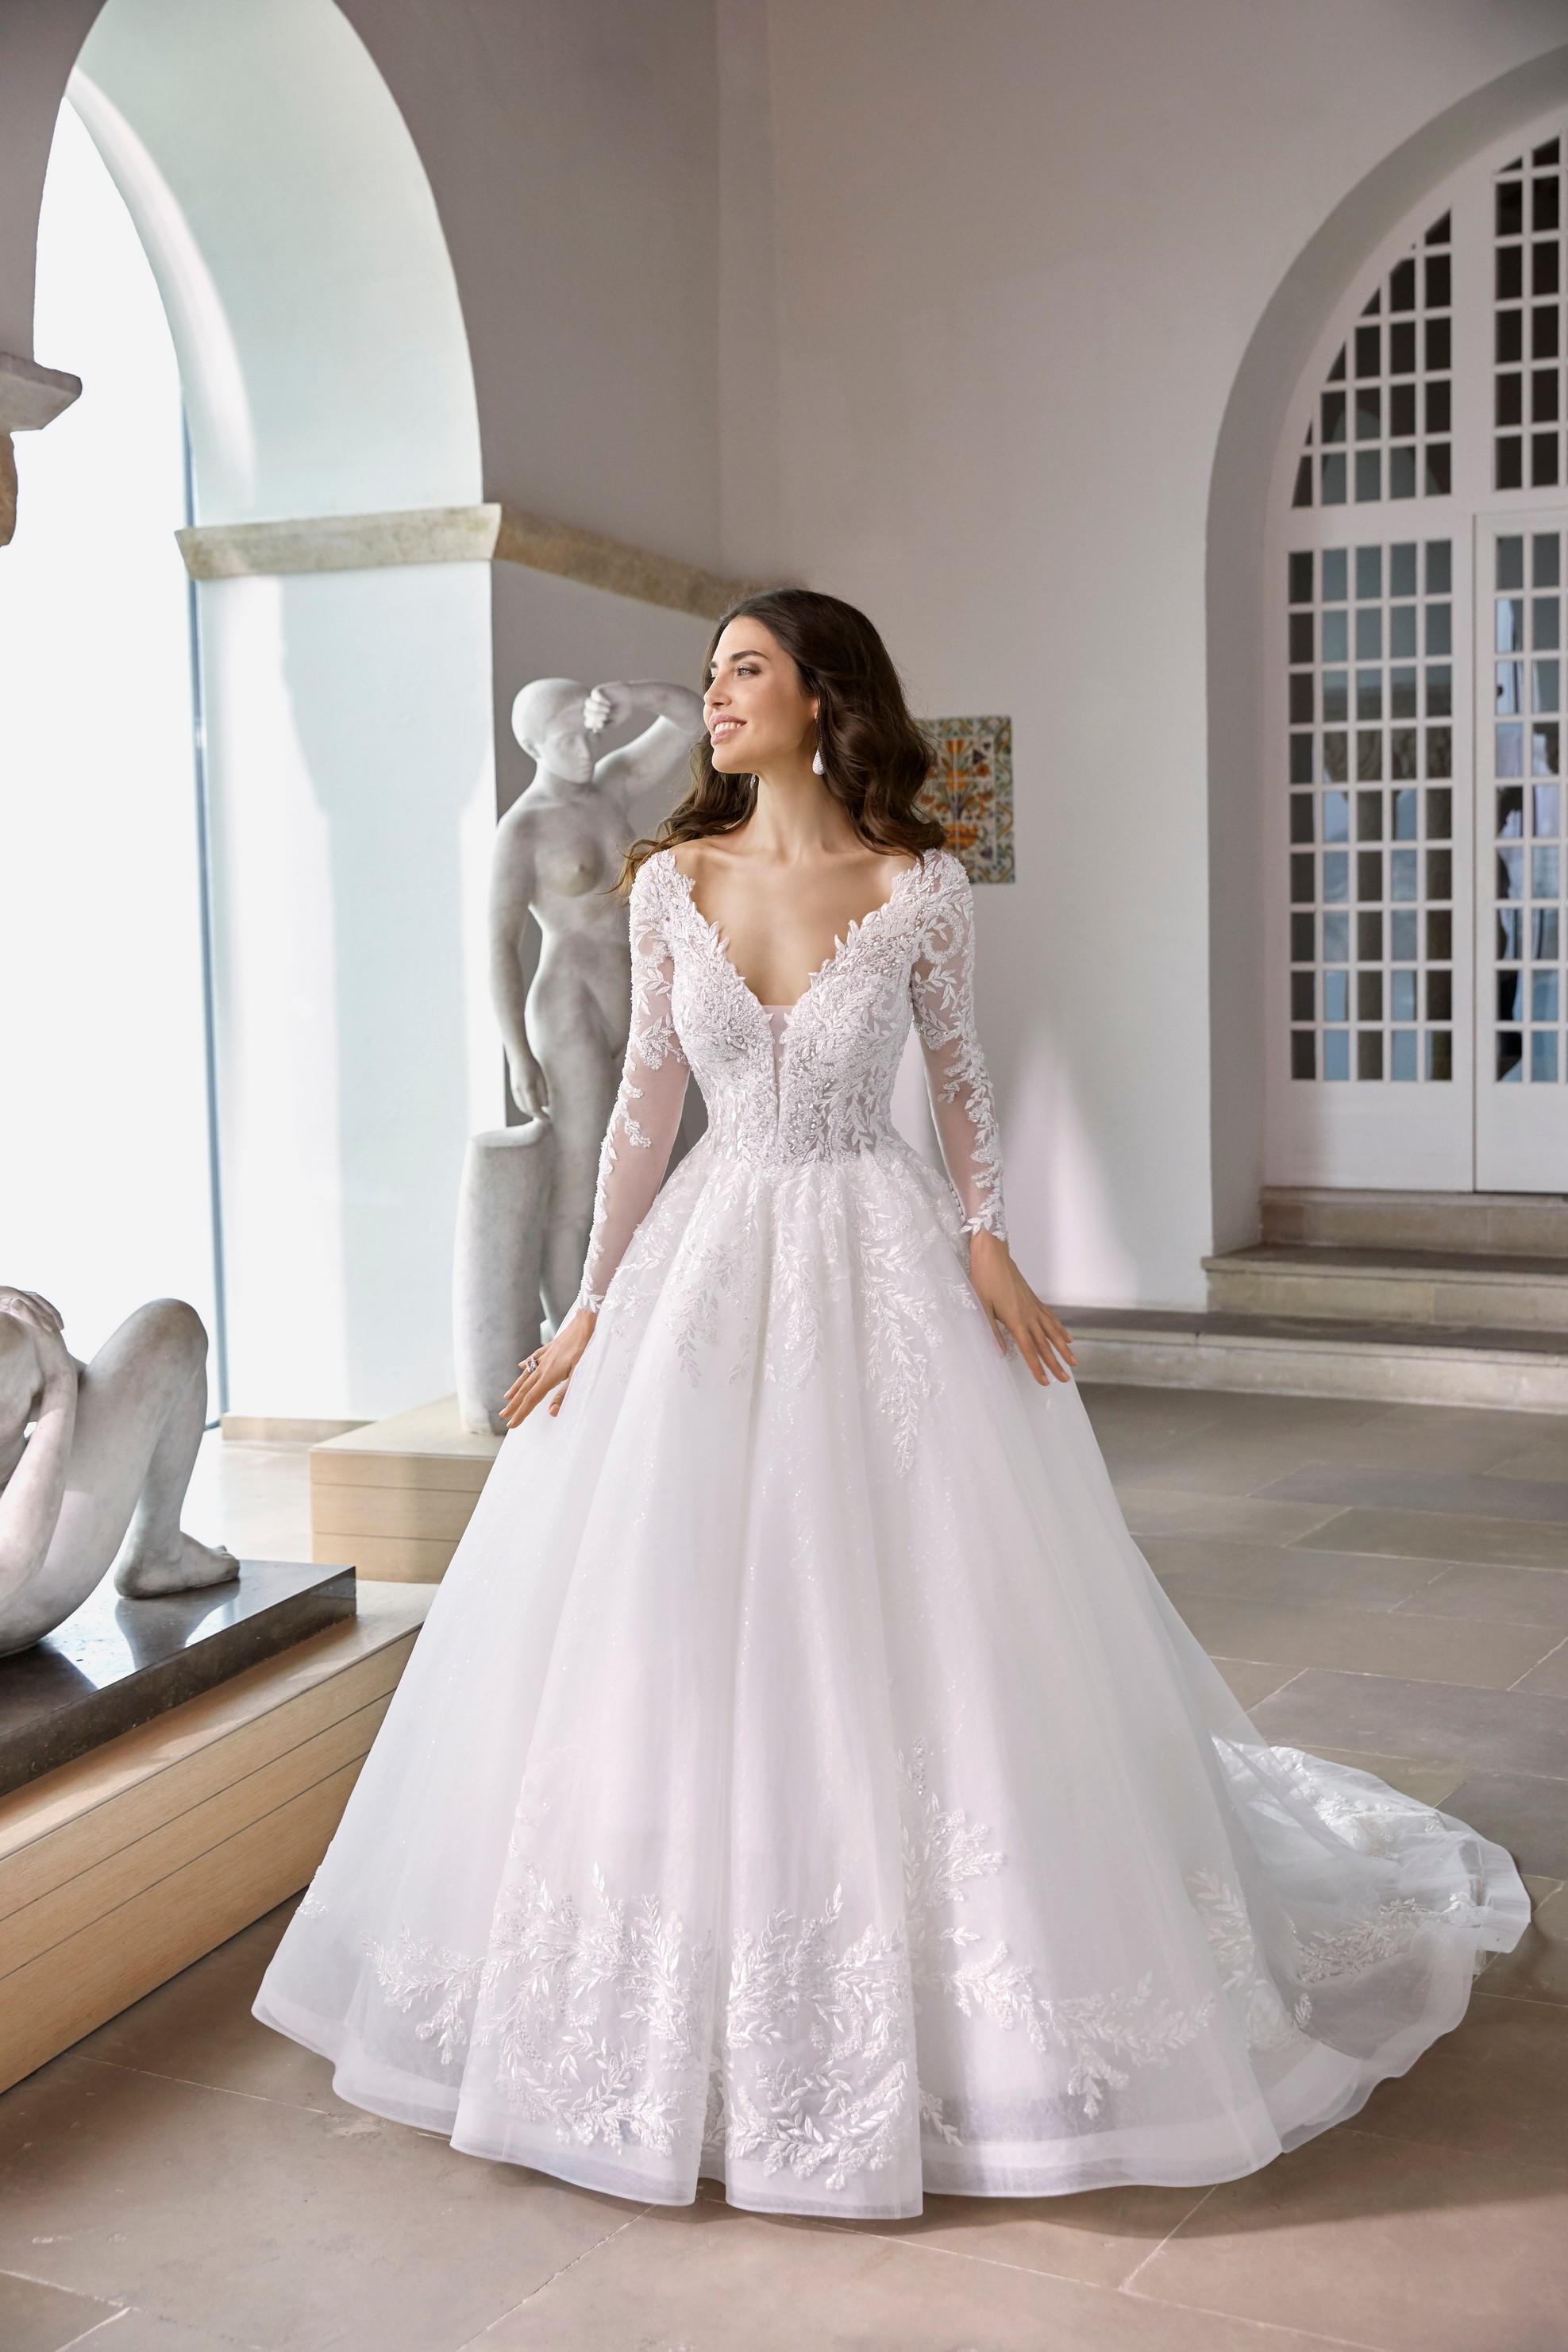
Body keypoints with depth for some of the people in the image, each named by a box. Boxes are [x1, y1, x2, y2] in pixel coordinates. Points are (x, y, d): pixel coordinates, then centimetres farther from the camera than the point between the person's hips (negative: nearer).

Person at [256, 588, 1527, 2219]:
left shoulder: (921, 890, -5)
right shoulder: (673, 882, 2)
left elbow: (960, 1081, 6)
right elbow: (646, 1101, 6)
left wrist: (989, 1248, -8)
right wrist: (590, 1308, 5)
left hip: (879, 1258, -3)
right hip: (710, 1256, 3)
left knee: (917, 1621, 0)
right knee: (679, 1629, 6)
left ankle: (948, 1993, 19)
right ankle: (699, 1999, 24)